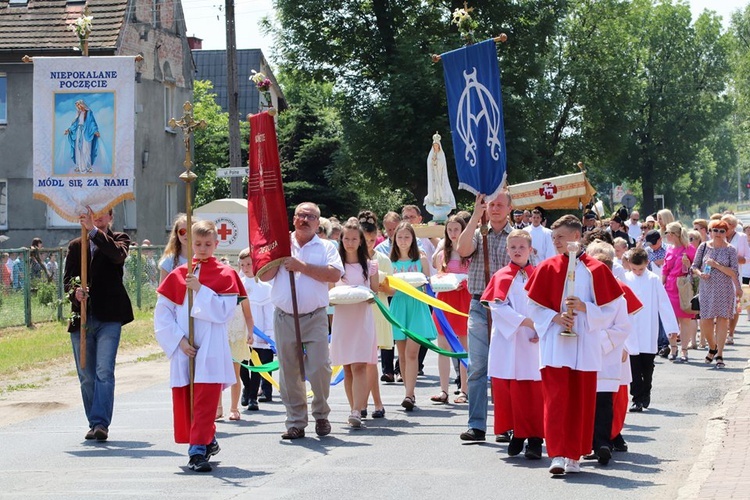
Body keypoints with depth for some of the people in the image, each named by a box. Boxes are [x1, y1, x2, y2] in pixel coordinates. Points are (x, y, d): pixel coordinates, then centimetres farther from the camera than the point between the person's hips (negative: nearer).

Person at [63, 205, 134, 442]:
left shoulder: (118, 239, 7)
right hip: (82, 318, 4)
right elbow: (67, 278, 8)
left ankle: (100, 423, -18)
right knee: (86, 376, 7)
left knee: (104, 371, -14)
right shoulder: (76, 246, 15)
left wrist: (93, 231, -27)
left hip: (109, 318, -4)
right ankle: (95, 423, 16)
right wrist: (75, 292, -15)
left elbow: (118, 254, -17)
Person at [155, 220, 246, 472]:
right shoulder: (178, 275, 8)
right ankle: (208, 440, 25)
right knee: (184, 401, 6)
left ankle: (198, 451, -12)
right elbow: (162, 313, 5)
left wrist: (200, 289, -14)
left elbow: (225, 312, -8)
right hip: (183, 349, 3)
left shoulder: (225, 275, 3)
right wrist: (178, 339, -6)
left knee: (206, 401, -11)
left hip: (211, 350, -3)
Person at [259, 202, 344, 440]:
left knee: (319, 369, -9)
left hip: (314, 318, -2)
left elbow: (334, 274, -11)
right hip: (285, 319, 2)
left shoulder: (325, 247, 7)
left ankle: (321, 415, 11)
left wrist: (302, 266, -14)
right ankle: (296, 422, 12)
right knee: (289, 373, 4)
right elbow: (264, 276, 4)